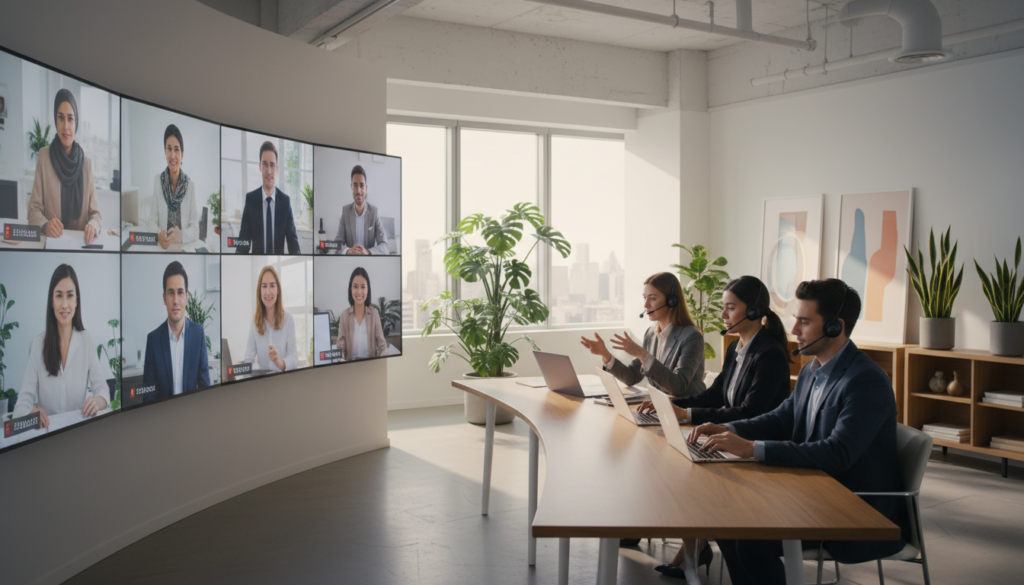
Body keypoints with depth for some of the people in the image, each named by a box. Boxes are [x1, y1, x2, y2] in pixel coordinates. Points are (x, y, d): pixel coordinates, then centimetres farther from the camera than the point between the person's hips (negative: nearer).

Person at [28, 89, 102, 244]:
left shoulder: (86, 163, 6)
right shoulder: (44, 156, 2)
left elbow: (95, 213, 6)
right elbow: (34, 208, 0)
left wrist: (93, 225, -17)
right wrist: (45, 225, -22)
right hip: (51, 242, -2)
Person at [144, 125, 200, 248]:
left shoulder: (191, 185, 0)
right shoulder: (157, 182, 3)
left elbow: (195, 229, -3)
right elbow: (152, 221, 1)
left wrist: (181, 235, -23)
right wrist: (158, 236, -20)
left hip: (184, 247, -1)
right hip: (161, 247, 1)